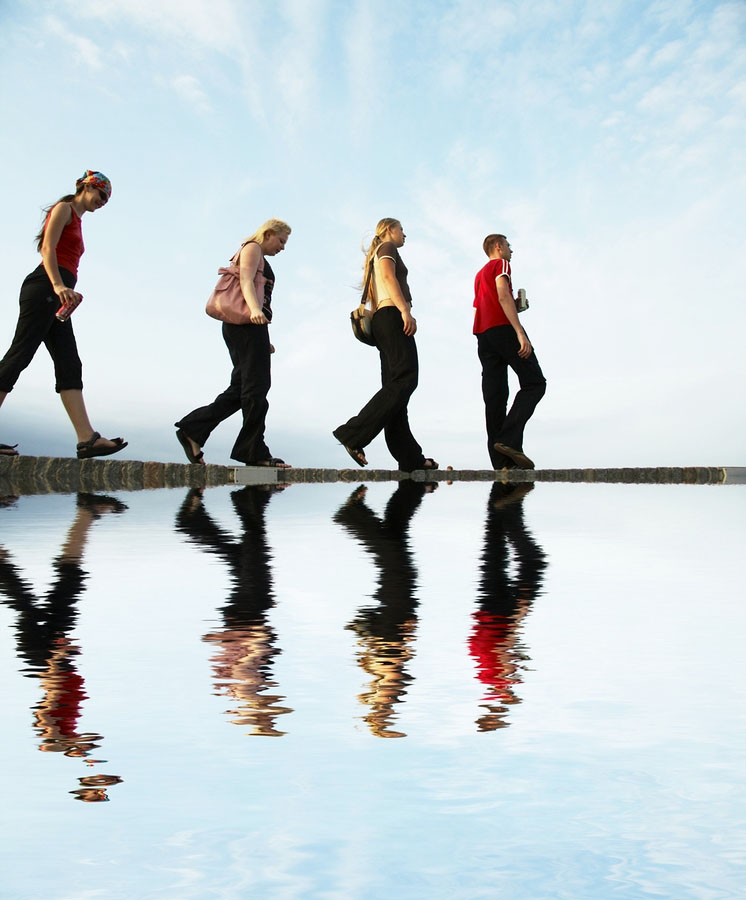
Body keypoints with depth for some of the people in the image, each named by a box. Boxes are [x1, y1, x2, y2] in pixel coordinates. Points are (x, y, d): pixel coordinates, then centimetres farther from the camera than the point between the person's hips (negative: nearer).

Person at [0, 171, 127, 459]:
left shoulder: (76, 220, 30)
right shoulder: (64, 208, 5)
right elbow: (47, 248, -9)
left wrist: (65, 291, 11)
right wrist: (58, 285, -22)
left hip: (56, 296, 9)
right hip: (43, 287, -9)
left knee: (69, 365, -3)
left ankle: (87, 438, -10)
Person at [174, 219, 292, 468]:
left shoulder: (261, 260, 33)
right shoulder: (252, 248, 5)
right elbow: (246, 280, -13)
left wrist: (264, 341, 29)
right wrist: (255, 309, -33)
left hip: (247, 326, 10)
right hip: (247, 323, -10)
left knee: (240, 389, 3)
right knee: (256, 387, -12)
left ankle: (192, 429, -2)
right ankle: (256, 452, -12)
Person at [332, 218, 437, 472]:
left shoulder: (376, 257, 33)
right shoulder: (387, 247, 7)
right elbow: (388, 276, -12)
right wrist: (405, 310, -23)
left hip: (381, 319, 10)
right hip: (392, 315, -10)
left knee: (395, 385, -1)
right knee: (404, 379, -19)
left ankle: (410, 457, -6)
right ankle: (354, 434, -28)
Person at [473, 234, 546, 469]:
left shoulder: (479, 274, 30)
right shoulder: (501, 264, 5)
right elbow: (503, 295, -12)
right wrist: (520, 332, -20)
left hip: (482, 334, 8)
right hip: (503, 327, -8)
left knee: (494, 395, -1)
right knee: (534, 383, -5)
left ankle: (502, 462, -8)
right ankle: (509, 439, -22)